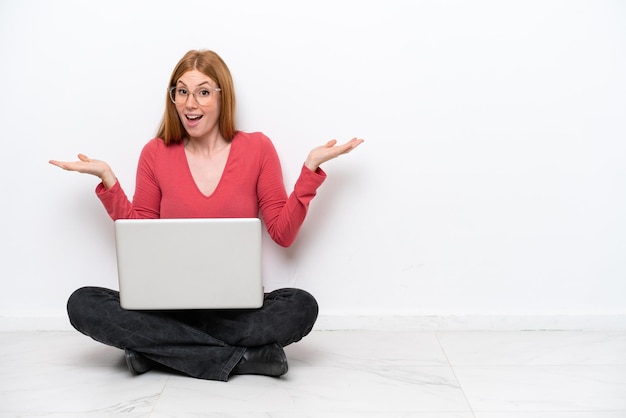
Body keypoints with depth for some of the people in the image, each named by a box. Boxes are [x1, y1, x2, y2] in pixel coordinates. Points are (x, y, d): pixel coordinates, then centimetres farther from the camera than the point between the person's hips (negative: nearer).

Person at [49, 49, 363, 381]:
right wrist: (108, 180, 0)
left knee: (301, 306, -31)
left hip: (238, 306, -1)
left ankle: (155, 346, -20)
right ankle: (242, 358, -23)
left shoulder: (257, 148, 2)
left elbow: (284, 234, 0)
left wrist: (310, 168, -6)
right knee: (82, 304, -25)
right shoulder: (156, 153, 5)